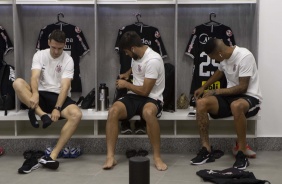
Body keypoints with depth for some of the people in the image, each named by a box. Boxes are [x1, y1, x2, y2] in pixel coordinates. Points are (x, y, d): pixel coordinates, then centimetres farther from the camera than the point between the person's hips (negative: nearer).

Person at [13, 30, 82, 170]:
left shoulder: (68, 60, -2)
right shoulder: (39, 55, 3)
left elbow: (65, 86, -13)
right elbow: (35, 77, -14)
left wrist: (57, 108, -27)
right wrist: (35, 94, -36)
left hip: (59, 96, -1)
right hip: (41, 95, 2)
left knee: (76, 115, -33)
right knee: (18, 83, -25)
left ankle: (53, 155, -37)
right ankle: (42, 114, -31)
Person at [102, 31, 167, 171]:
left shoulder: (153, 60, -19)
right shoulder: (136, 55, 8)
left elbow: (145, 91, -19)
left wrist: (126, 84, -6)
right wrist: (127, 74, 22)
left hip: (151, 99, -6)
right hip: (133, 96, 7)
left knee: (148, 113, -43)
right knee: (113, 111, -25)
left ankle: (157, 157, -28)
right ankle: (110, 156, -23)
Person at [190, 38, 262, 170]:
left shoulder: (244, 56, -21)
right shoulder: (224, 57, 3)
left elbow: (242, 87, -22)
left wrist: (215, 92, -16)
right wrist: (203, 87, 17)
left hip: (249, 97, -7)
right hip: (231, 95, 7)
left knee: (236, 106, -43)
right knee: (201, 103, -18)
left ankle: (242, 154, -29)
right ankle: (206, 151, -13)